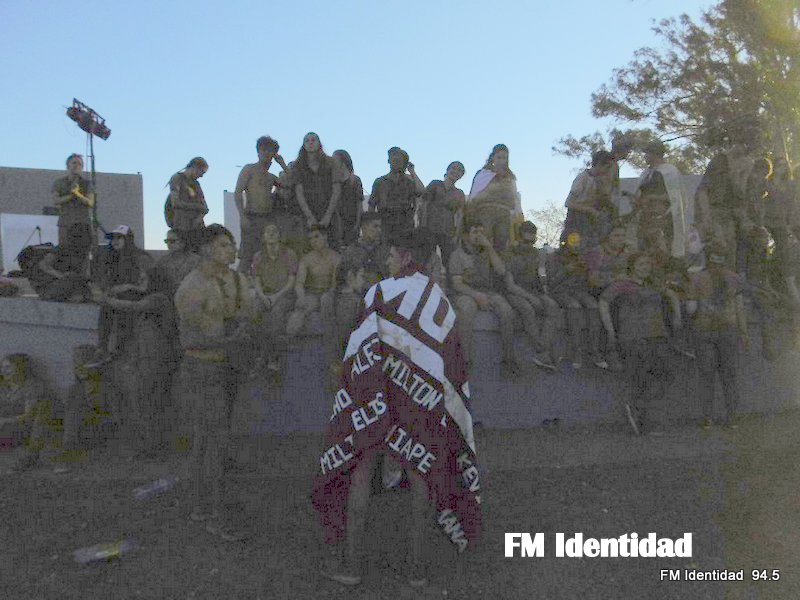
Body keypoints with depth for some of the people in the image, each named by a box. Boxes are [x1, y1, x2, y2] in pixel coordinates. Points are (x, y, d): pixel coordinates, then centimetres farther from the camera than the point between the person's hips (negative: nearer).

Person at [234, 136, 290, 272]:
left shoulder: (271, 177, 22)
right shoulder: (249, 169, 5)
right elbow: (237, 193, -5)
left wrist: (282, 164, 13)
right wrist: (242, 216, -17)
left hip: (268, 219, 6)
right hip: (252, 218, -6)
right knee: (247, 257, -13)